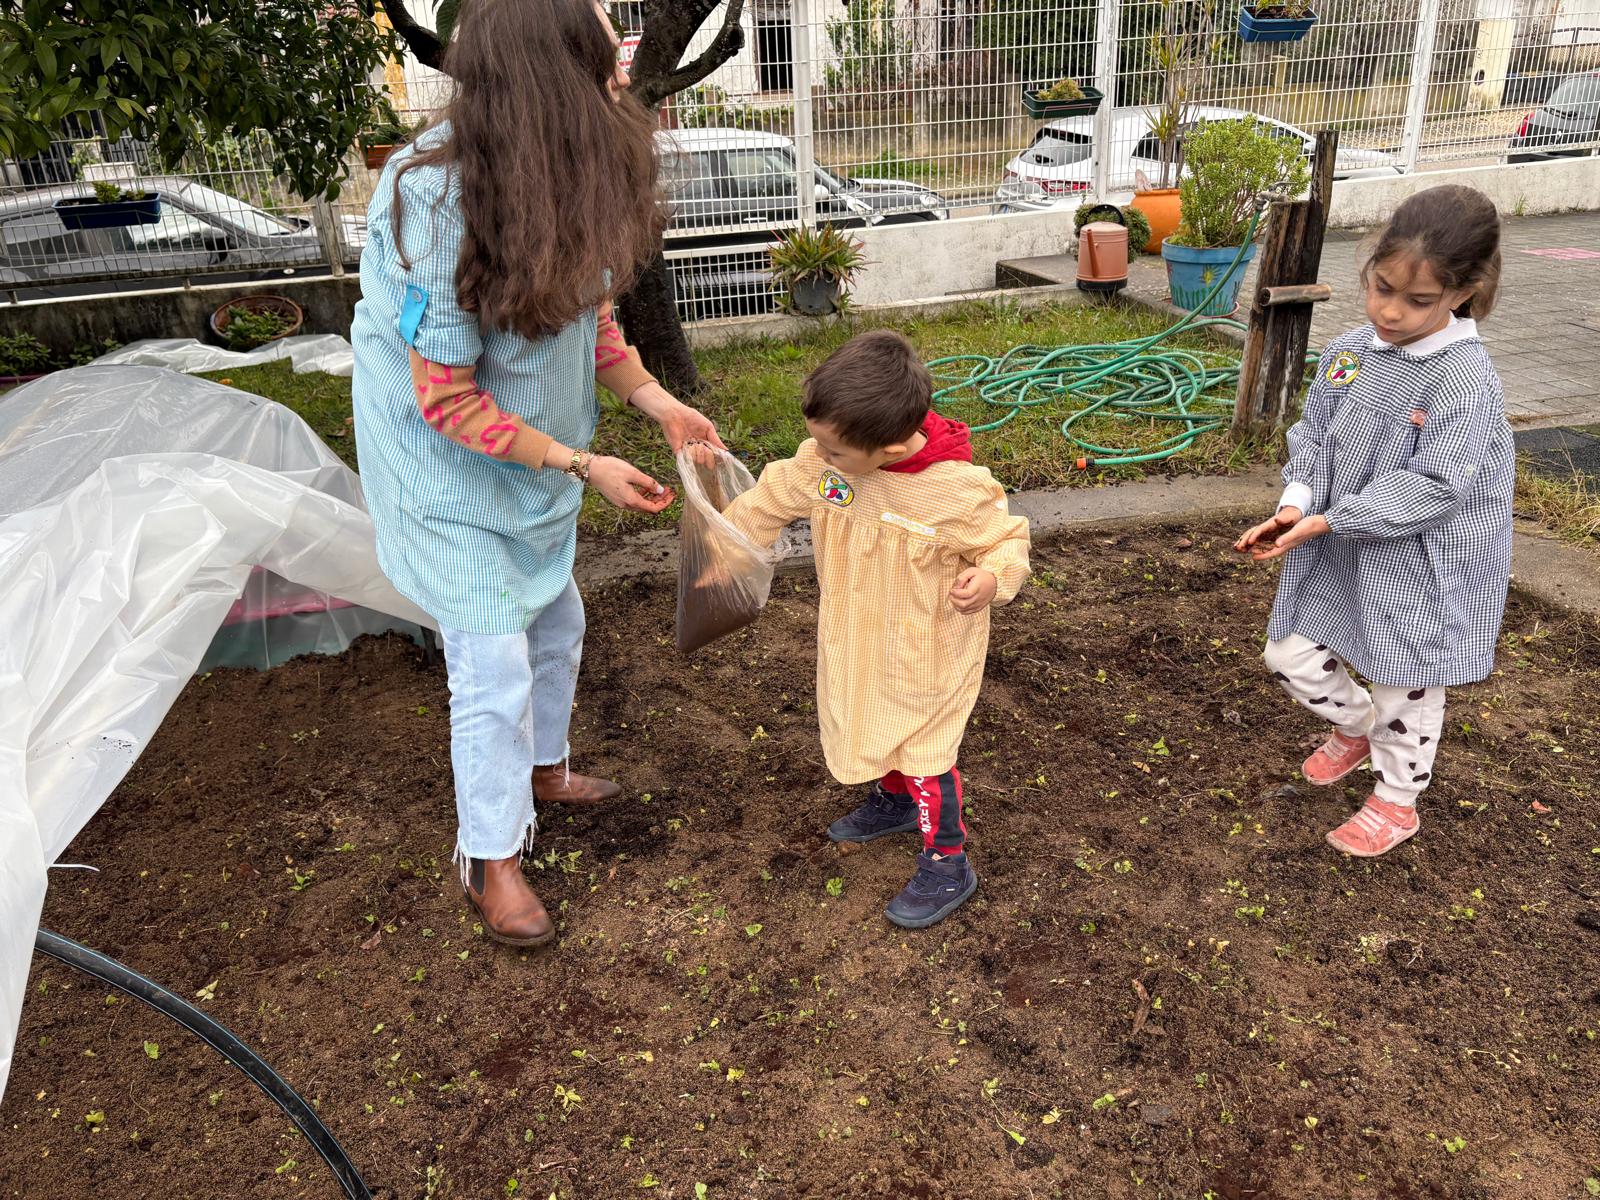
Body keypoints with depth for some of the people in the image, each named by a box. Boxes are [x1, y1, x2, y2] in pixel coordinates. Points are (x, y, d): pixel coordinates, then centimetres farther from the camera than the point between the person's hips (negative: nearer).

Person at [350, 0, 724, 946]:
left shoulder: (567, 177, -11)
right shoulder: (441, 205, -32)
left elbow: (587, 311, 4)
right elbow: (448, 403, -25)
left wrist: (657, 400, -7)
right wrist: (583, 466, -24)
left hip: (531, 454, 7)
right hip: (450, 468, -7)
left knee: (556, 623, 21)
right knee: (495, 668, -1)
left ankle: (543, 768, 47)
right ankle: (490, 858, 21)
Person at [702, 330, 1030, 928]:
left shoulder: (958, 490, -32)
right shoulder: (822, 462, -17)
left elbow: (1007, 540, -16)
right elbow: (775, 497, 1)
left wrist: (991, 577, -37)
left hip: (927, 653, -6)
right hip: (856, 642, 6)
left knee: (923, 753, 6)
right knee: (869, 726, 27)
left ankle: (947, 866, 27)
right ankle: (891, 799, 57)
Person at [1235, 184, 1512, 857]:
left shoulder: (1466, 380, -23)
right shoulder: (1349, 354, -4)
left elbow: (1431, 489, -26)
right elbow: (1312, 435, 3)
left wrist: (1329, 521, -28)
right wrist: (1296, 502, -16)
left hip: (1419, 568, -6)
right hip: (1339, 554, 6)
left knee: (1404, 691, 13)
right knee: (1290, 658, 14)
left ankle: (1395, 801, 39)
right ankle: (1356, 729, 45)